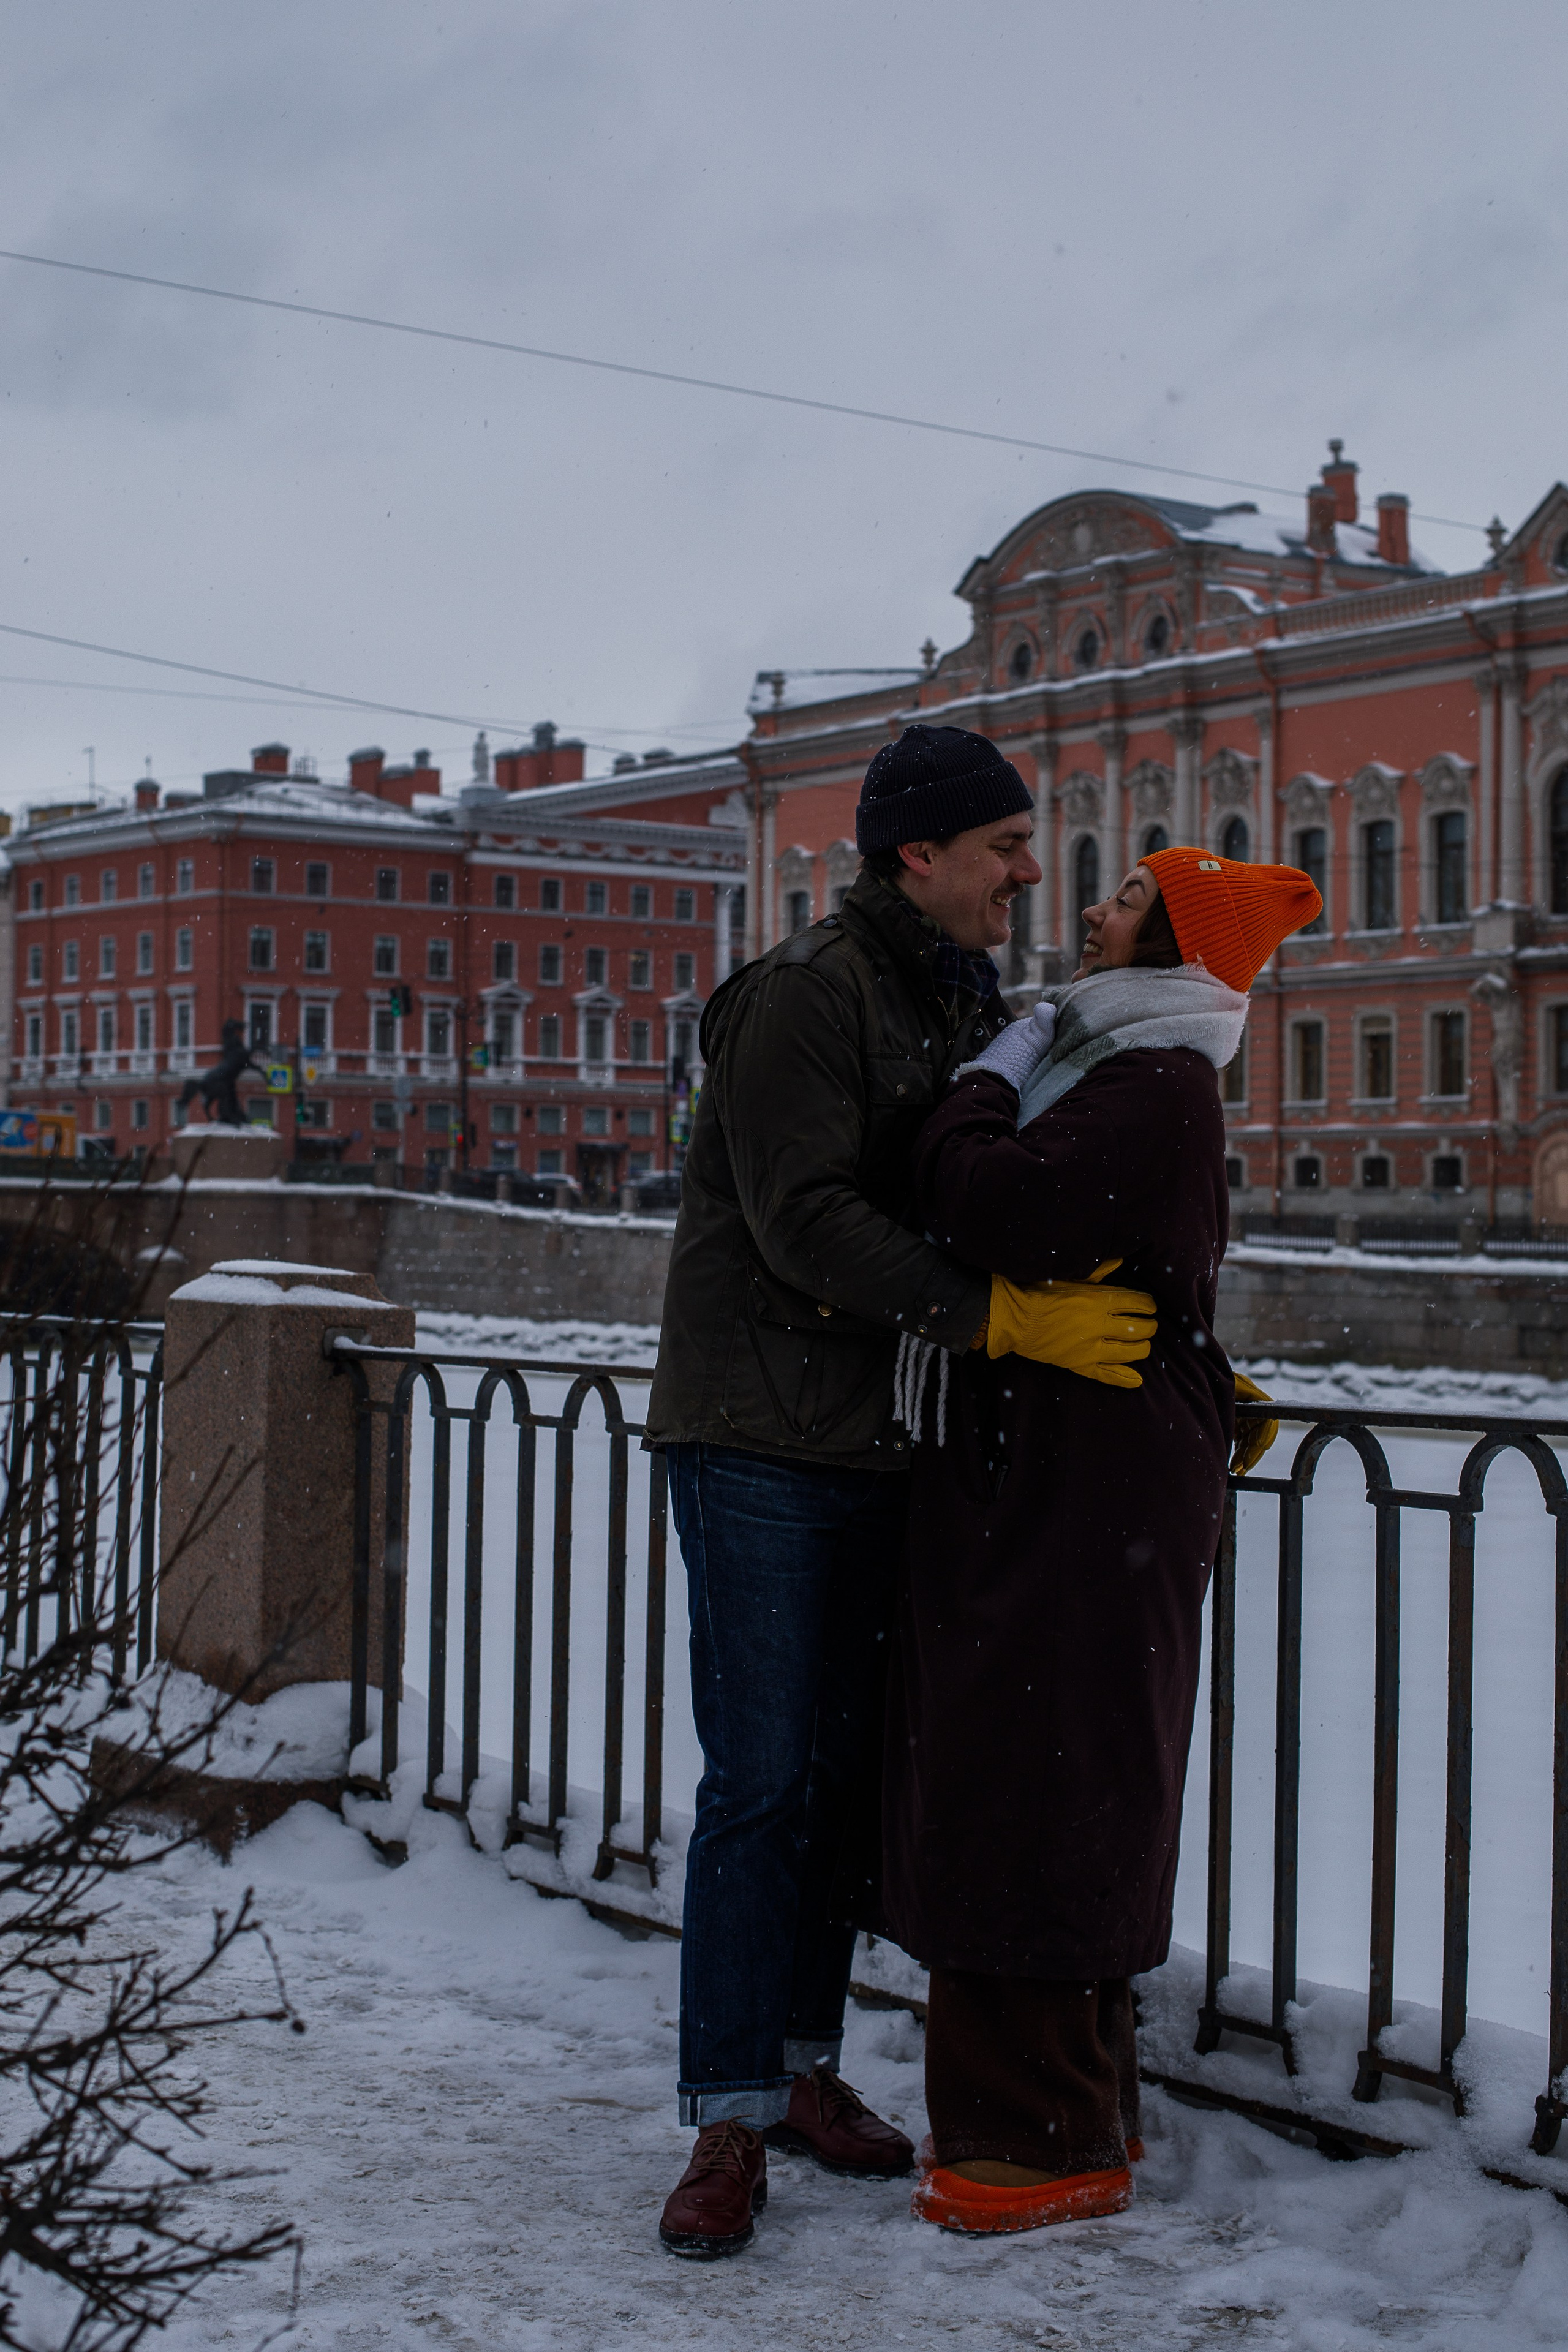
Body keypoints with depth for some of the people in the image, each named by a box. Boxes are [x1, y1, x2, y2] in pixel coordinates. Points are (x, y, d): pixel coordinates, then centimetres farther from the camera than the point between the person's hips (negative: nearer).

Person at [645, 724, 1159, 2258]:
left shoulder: (969, 1014, 13)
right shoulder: (809, 993, -13)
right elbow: (806, 1220, -23)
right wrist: (998, 1317, -28)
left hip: (878, 1445, 8)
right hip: (760, 1439, -8)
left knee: (844, 1769, 12)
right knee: (761, 1779, -7)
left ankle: (807, 2070, 23)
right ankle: (731, 2124, 0)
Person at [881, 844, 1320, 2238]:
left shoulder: (1158, 1090, -15)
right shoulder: (1111, 1070, 17)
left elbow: (1000, 1209, -26)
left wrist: (985, 1081, -10)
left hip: (1092, 1496, -10)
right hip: (1029, 1483, 10)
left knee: (1034, 1788, -5)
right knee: (1023, 1789, 15)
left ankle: (1057, 2144, 4)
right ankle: (1074, 2107, 25)